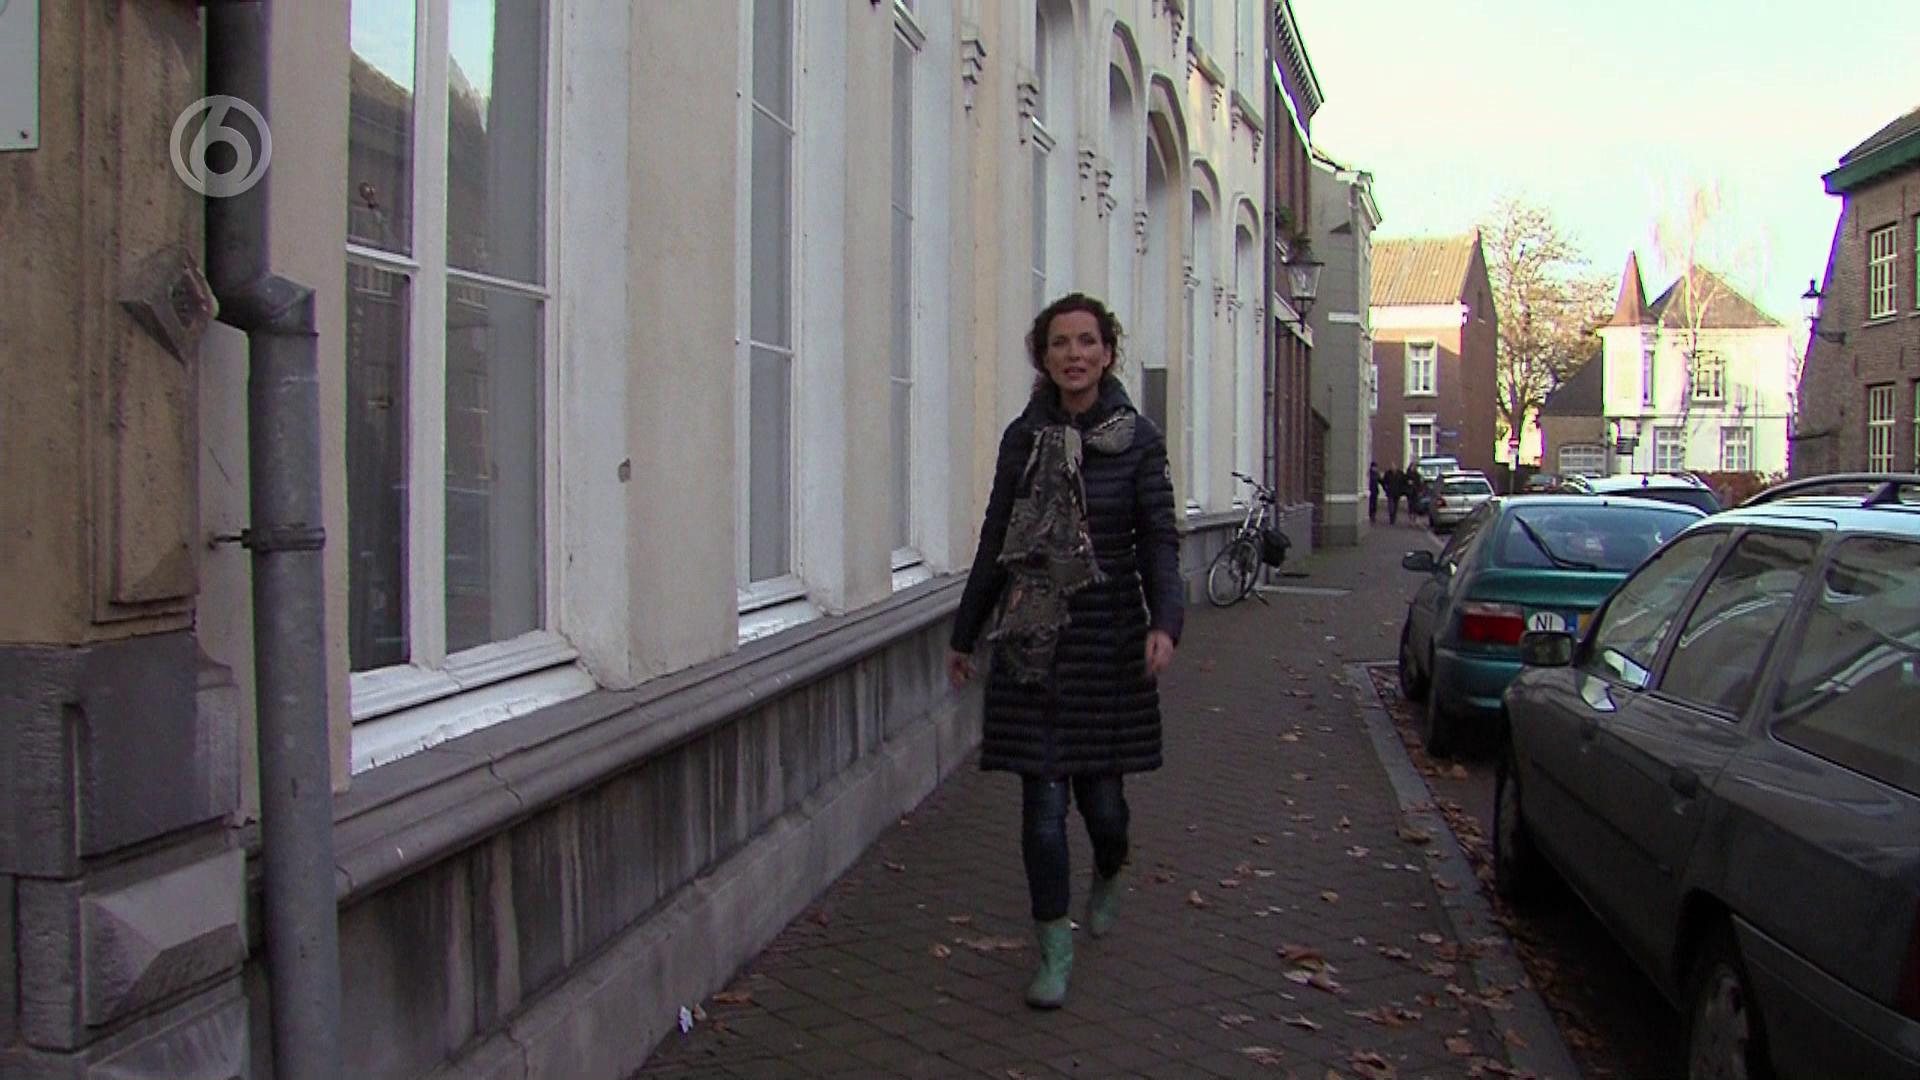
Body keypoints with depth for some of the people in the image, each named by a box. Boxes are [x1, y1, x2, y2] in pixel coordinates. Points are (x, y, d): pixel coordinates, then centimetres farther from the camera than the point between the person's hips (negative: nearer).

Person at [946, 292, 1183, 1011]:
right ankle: (1055, 948, 14)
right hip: (1030, 641, 1)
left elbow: (1158, 539, -6)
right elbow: (995, 544, 10)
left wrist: (1165, 622, -22)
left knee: (1100, 792, 7)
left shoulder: (1138, 438, -2)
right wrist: (963, 634, 14)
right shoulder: (1022, 437, 3)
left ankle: (1107, 879, 42)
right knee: (1043, 798, 0)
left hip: (1107, 636, -1)